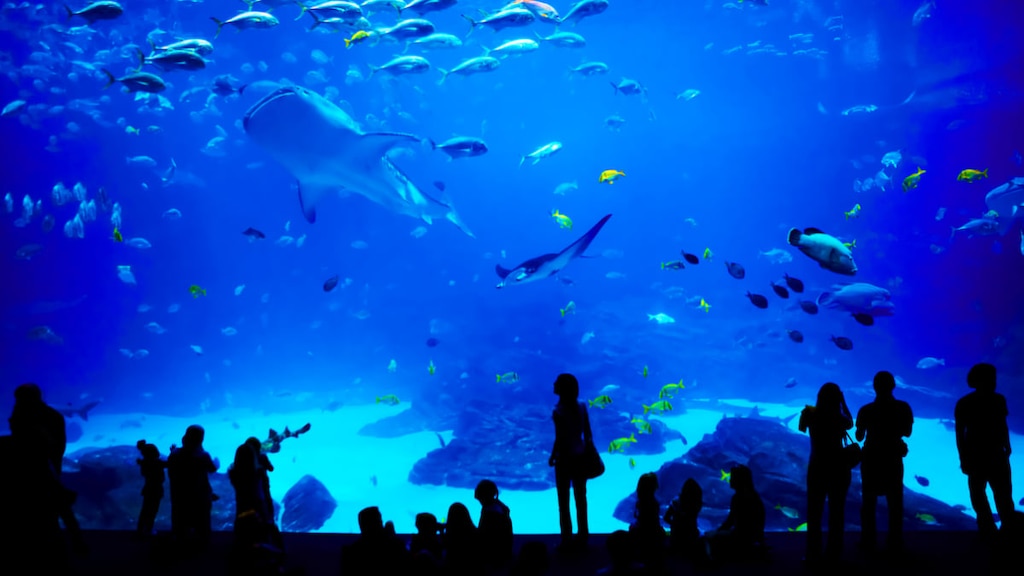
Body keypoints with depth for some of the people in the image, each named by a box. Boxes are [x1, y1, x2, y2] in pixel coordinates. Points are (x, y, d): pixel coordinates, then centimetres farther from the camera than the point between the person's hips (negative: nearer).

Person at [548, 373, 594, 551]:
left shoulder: (559, 412, -20)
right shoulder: (582, 406, -3)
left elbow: (559, 439, -18)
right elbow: (588, 433, 2)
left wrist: (552, 457, -4)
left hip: (564, 458, -5)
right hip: (580, 457, 5)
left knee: (564, 500, 7)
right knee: (580, 497, 16)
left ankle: (567, 541, 12)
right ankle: (582, 537, 25)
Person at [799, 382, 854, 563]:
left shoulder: (811, 414, -8)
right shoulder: (840, 418, -10)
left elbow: (802, 427, 13)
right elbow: (850, 423, 14)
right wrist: (843, 402, 12)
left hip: (817, 467, 0)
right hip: (839, 467, 0)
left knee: (814, 512, 8)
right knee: (836, 511, 9)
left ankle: (813, 554, 6)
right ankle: (833, 553, 12)